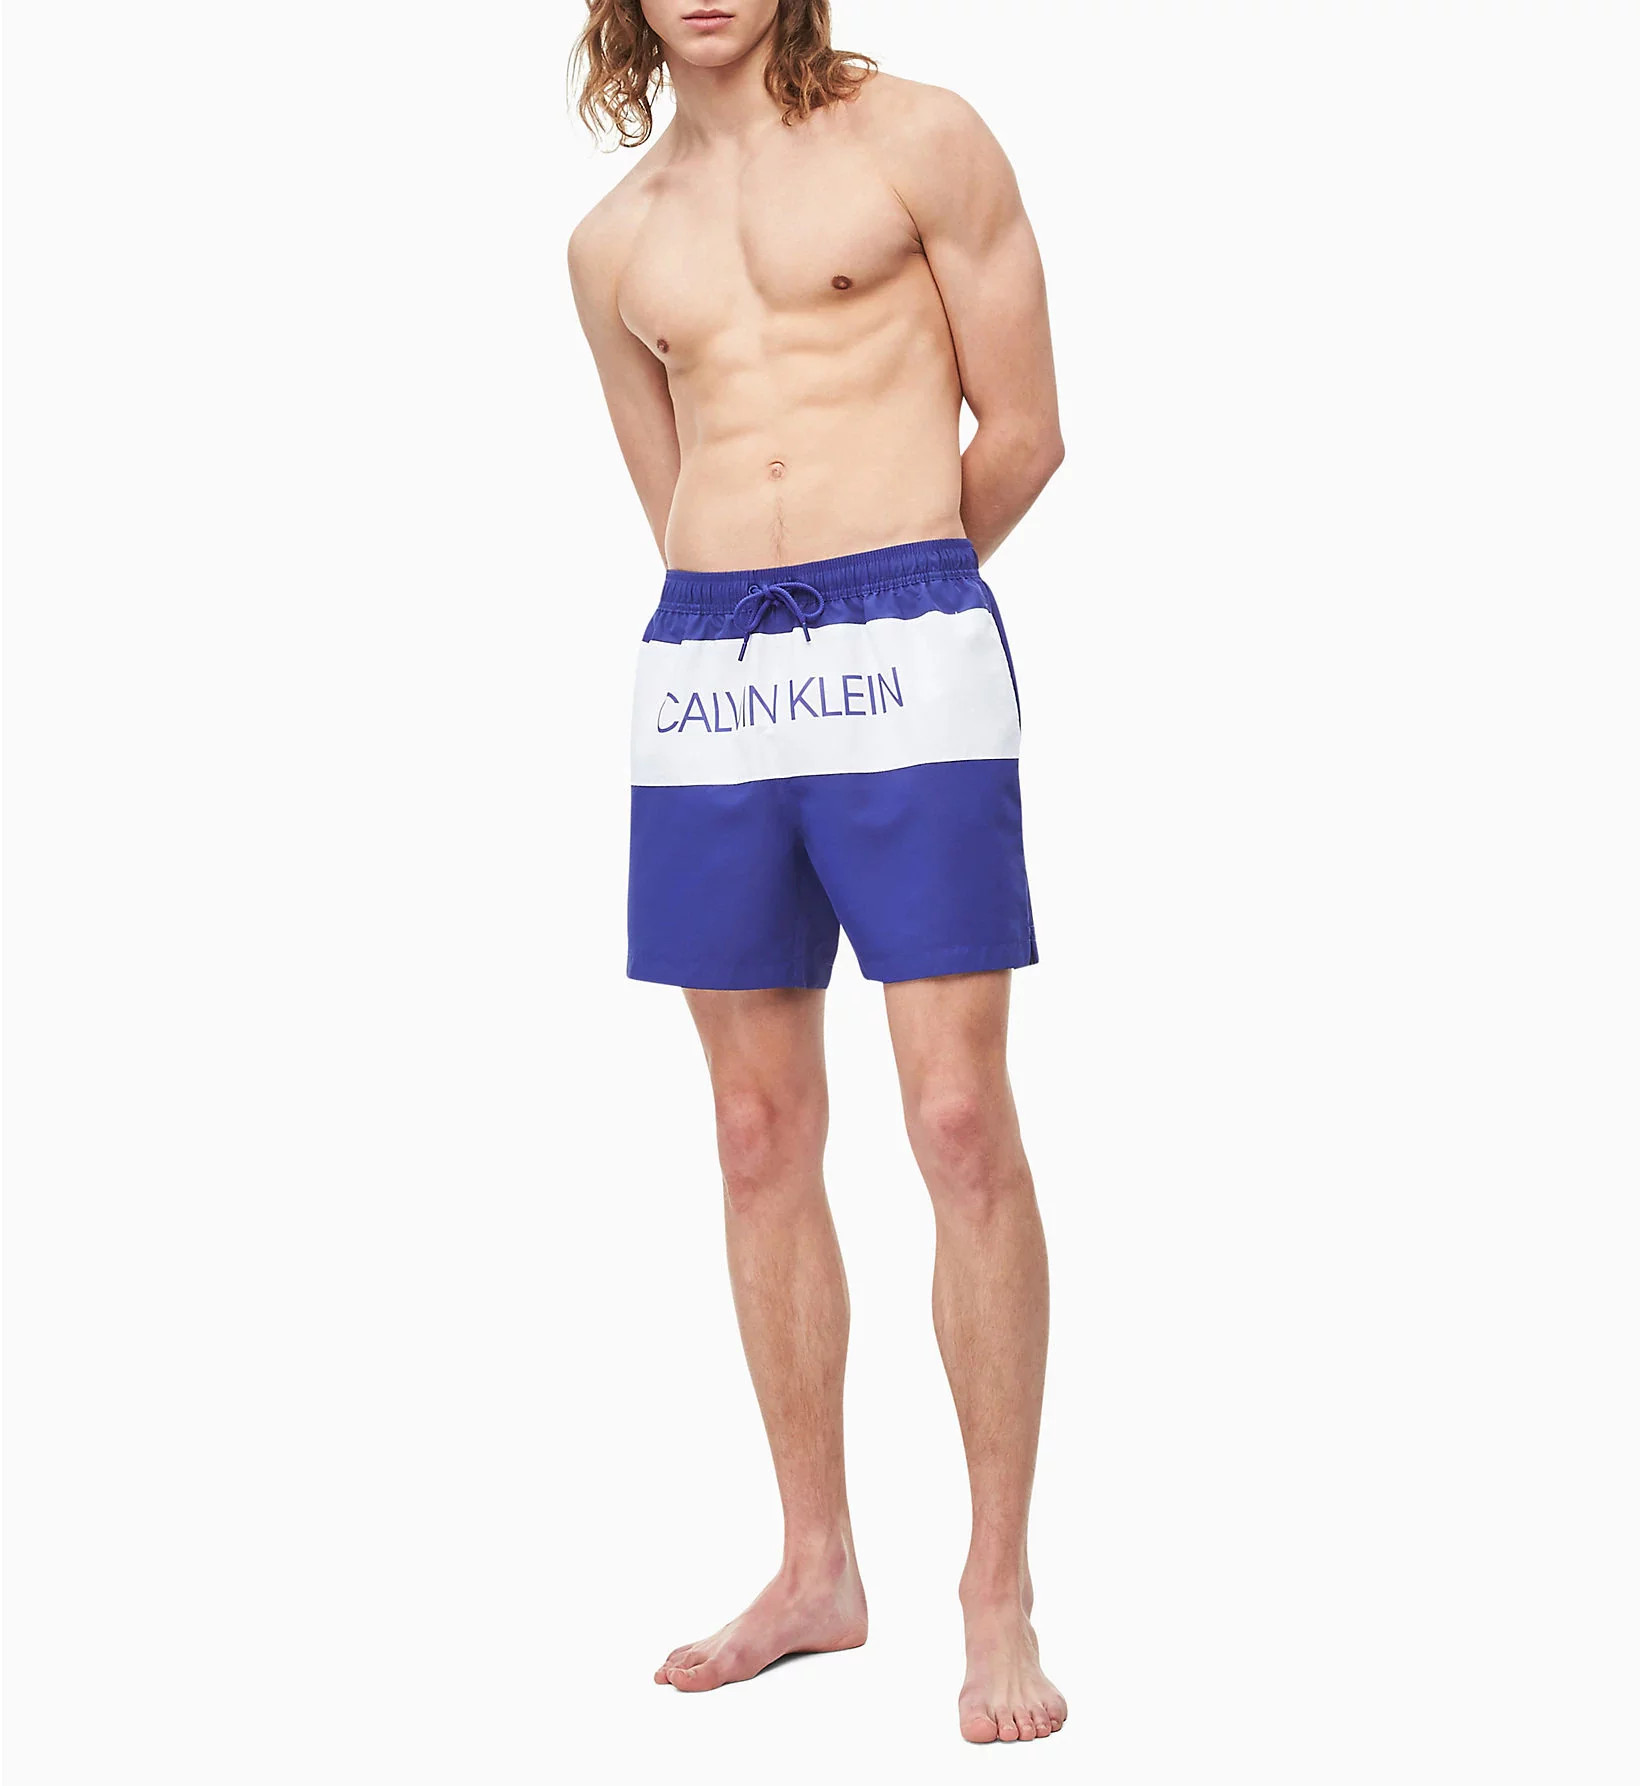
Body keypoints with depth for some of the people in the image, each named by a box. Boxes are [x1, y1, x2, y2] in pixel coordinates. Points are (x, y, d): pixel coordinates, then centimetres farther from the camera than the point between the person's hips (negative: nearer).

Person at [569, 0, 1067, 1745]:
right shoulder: (613, 243, 16)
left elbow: (1025, 431, 4)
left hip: (905, 648, -4)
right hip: (703, 676, 5)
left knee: (962, 1126, -8)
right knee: (762, 1137, 6)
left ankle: (998, 1595, 2)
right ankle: (817, 1571, 18)